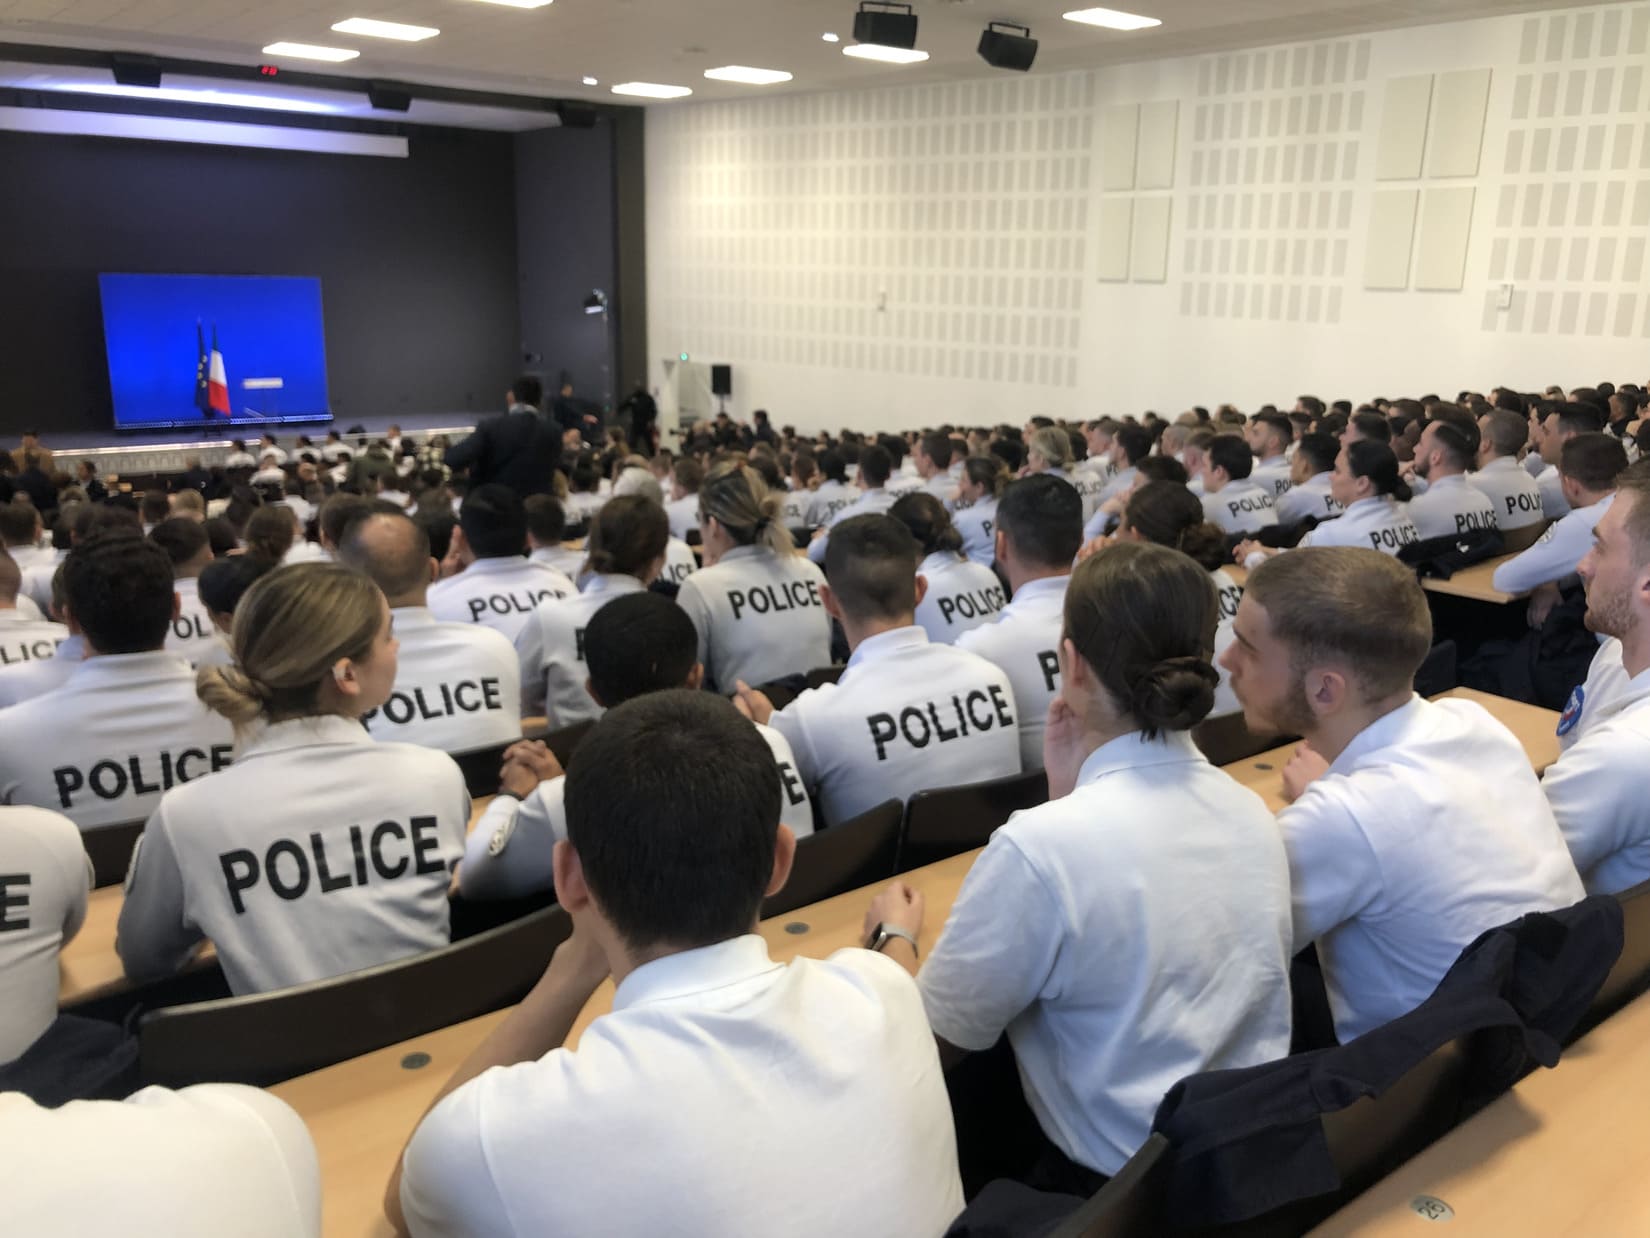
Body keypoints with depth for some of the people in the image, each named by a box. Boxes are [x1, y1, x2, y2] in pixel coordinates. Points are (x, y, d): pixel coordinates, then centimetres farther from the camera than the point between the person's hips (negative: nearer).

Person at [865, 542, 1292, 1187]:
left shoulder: (1039, 847, -27)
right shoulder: (1251, 811, -6)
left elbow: (929, 1038, -13)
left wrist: (892, 933, 5)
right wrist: (1072, 794, 2)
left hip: (1120, 1193, -6)